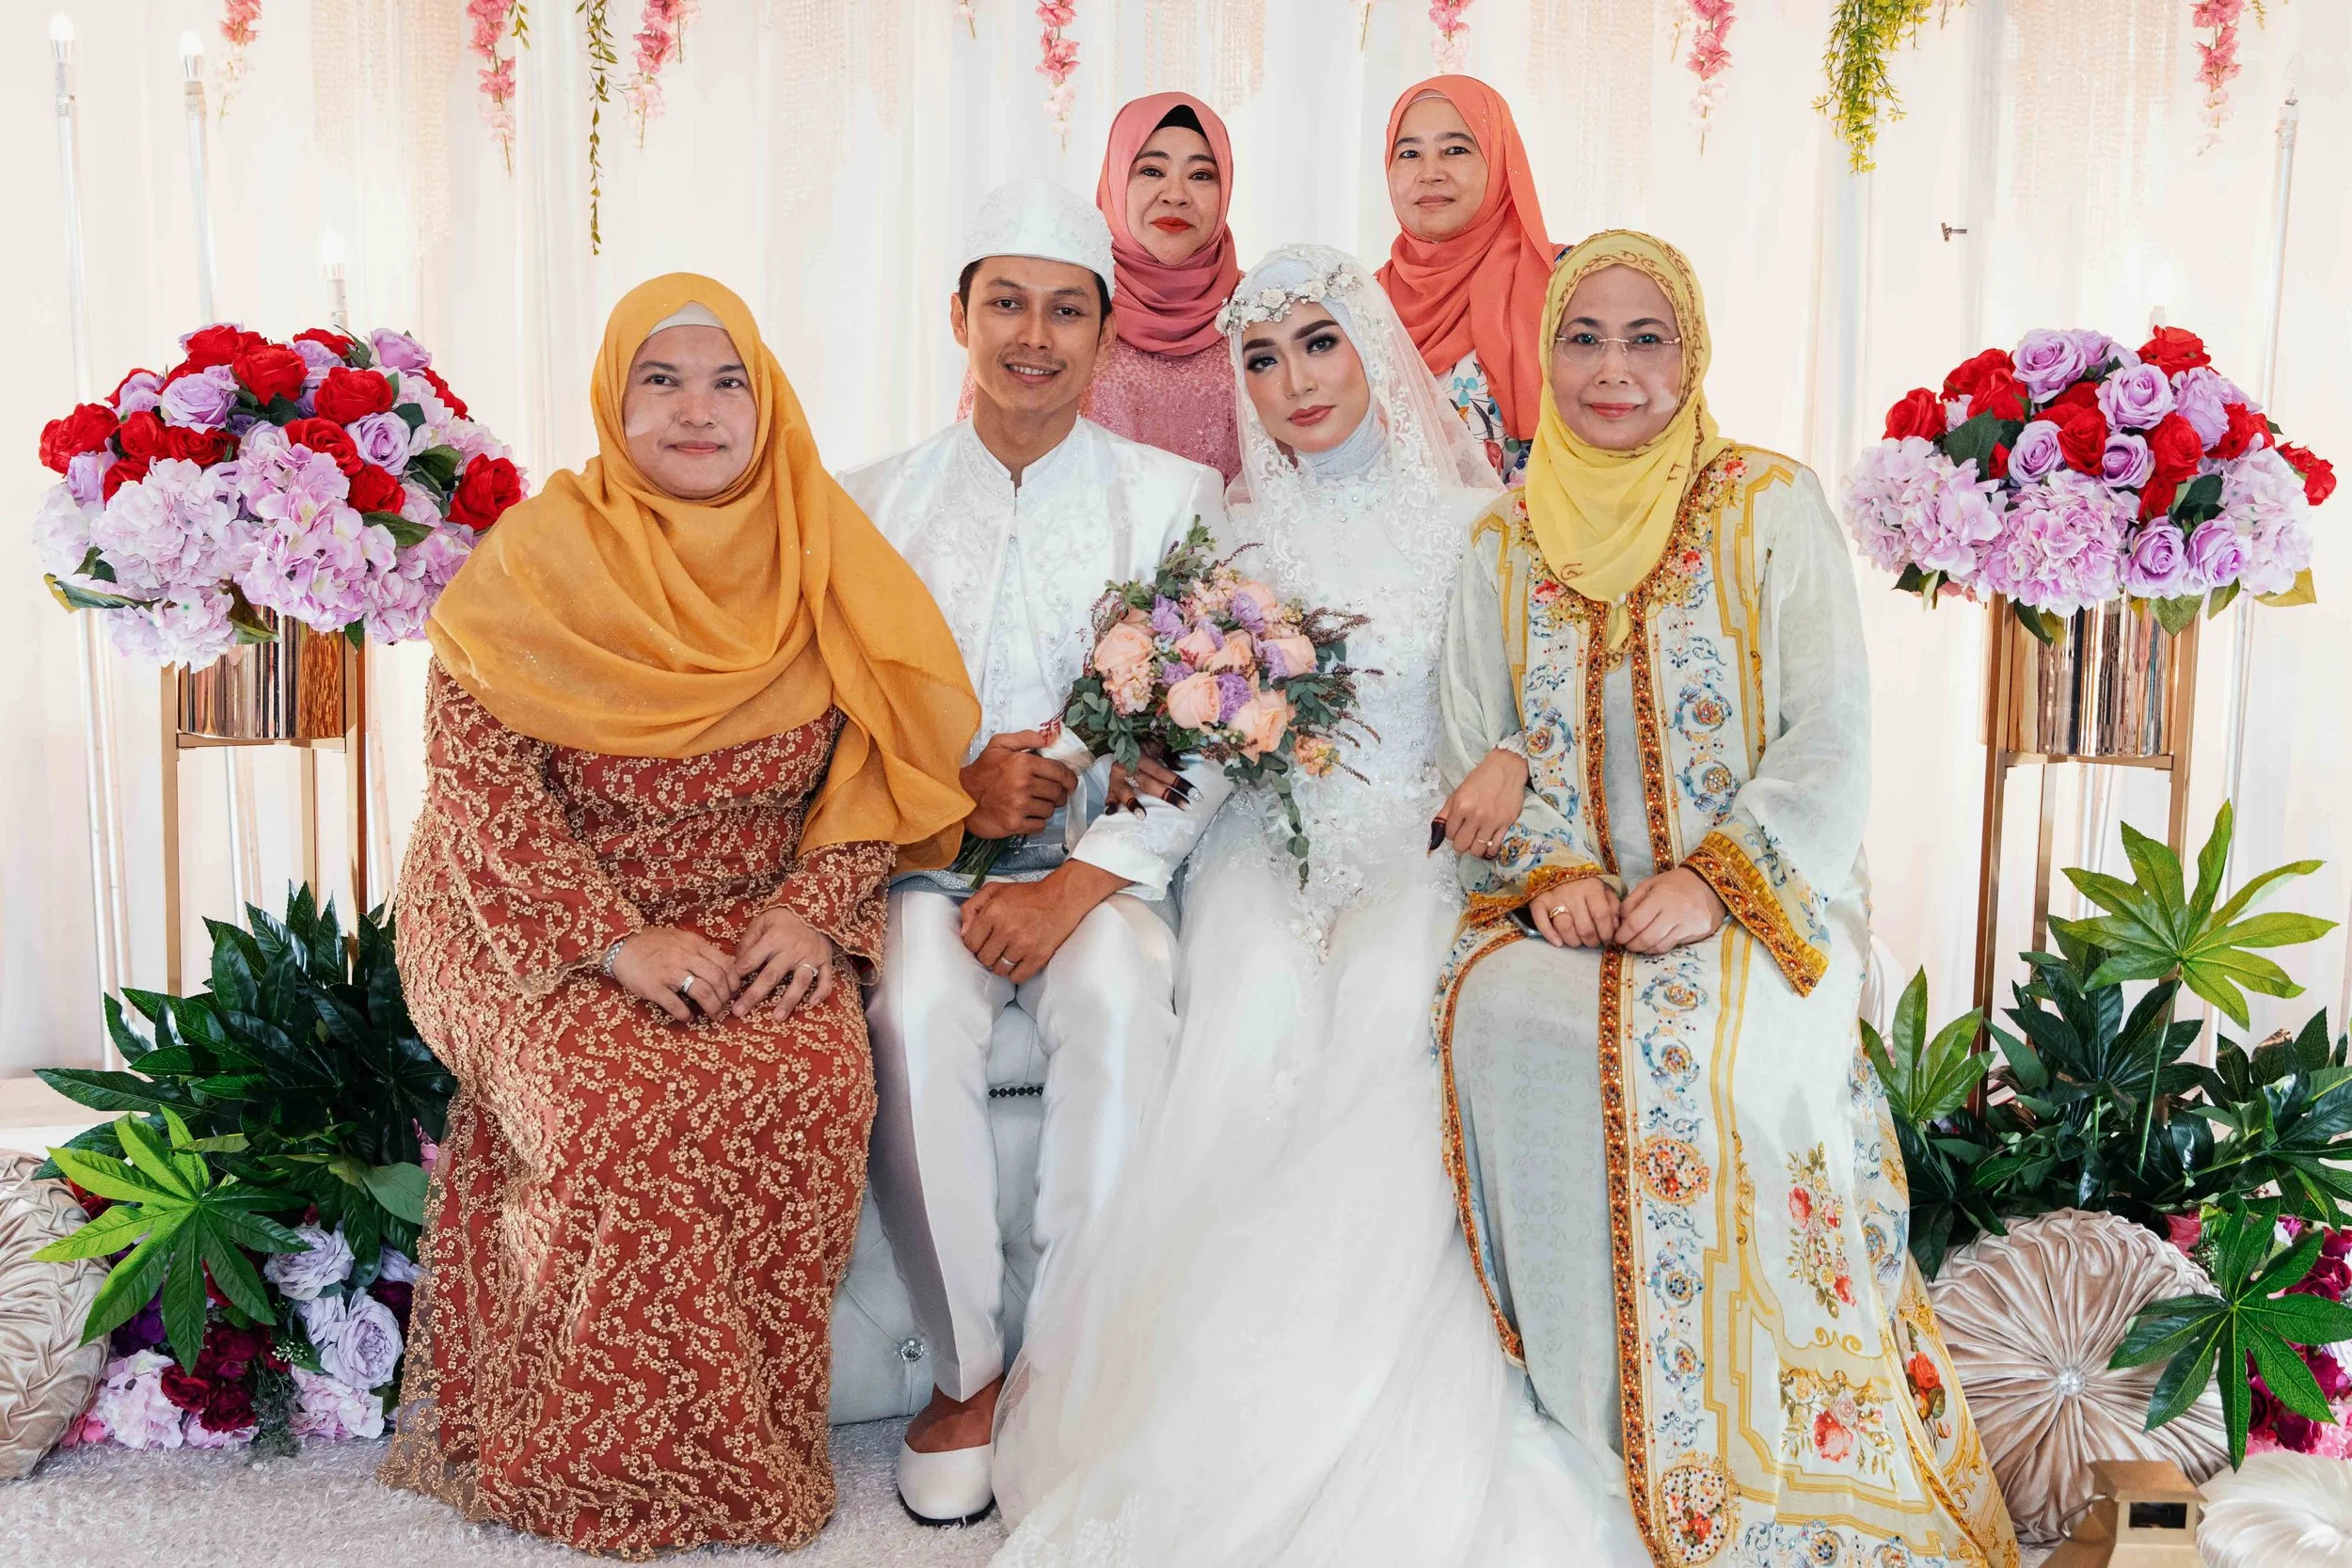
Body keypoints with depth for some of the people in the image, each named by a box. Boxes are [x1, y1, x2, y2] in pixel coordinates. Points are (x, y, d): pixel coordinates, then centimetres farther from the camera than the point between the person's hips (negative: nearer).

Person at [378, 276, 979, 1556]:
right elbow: (478, 789, -9)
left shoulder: (820, 561, 4)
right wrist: (619, 937, -19)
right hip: (547, 930, -2)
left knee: (814, 1086, -28)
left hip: (760, 924, 2)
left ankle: (761, 1443, -8)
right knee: (621, 1106, -31)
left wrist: (811, 907, -13)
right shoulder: (533, 559, -4)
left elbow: (872, 764, 4)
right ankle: (623, 1465, -9)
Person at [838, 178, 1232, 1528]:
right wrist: (957, 786, -13)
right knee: (917, 1006, -30)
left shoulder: (1177, 499, 5)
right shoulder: (878, 503, 11)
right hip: (926, 860, 1)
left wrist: (1080, 882, -16)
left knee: (1122, 996, -33)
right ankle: (967, 1369, -12)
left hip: (1107, 863, -1)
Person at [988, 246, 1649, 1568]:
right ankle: (1217, 1408, -20)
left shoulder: (1467, 515, 9)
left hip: (1417, 841, -1)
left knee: (1391, 1010, -32)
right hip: (1268, 836, 1)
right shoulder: (1236, 528, 14)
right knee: (1258, 1016, -29)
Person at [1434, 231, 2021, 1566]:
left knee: (1697, 1043, -34)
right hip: (1565, 911, 3)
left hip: (1763, 904, -2)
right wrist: (1549, 873, -11)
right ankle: (1591, 1426, -13)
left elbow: (1833, 737, -6)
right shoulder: (1507, 545, 13)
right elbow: (1476, 755, 9)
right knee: (1501, 1019, -30)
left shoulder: (1770, 506, 3)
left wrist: (1715, 885, -18)